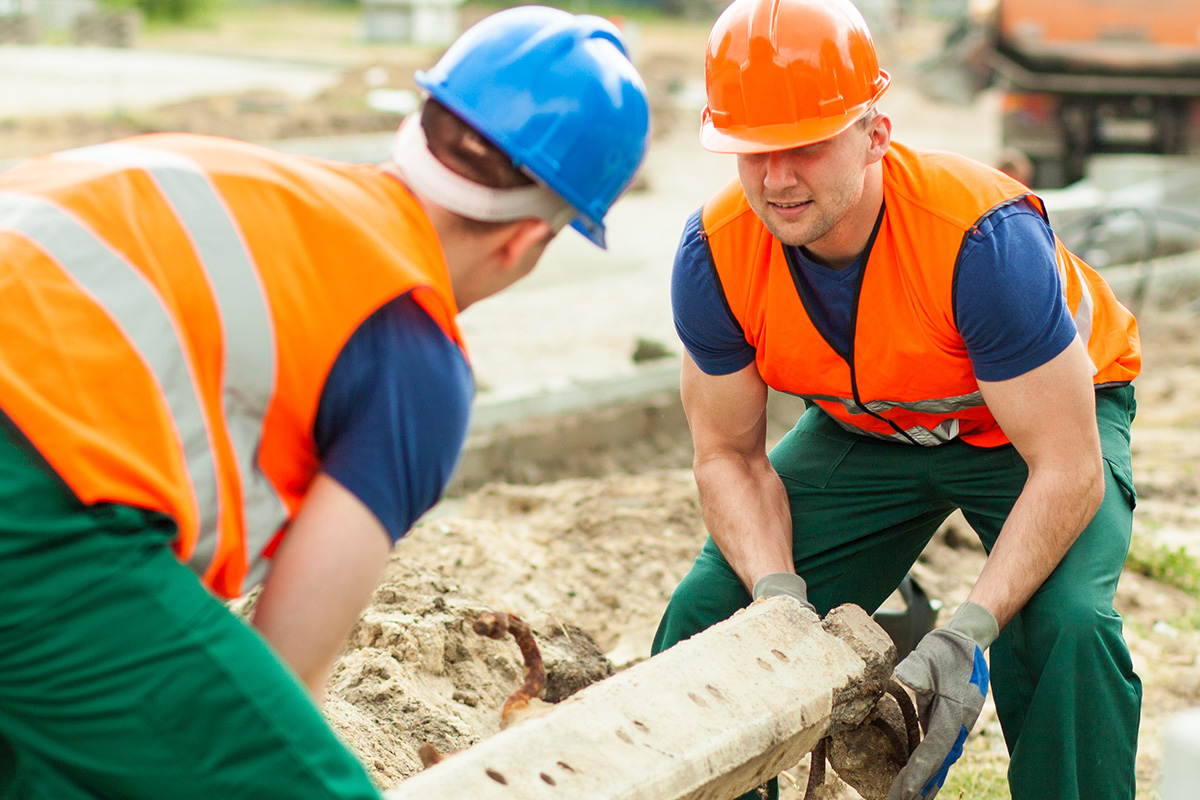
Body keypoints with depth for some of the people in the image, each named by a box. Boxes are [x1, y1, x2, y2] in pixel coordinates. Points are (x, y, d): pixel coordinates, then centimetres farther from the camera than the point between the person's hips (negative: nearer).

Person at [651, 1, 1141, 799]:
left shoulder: (983, 236, -38)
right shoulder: (715, 254, -25)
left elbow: (1067, 468, -34)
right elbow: (729, 455, -12)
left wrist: (966, 634, -43)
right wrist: (780, 595, -30)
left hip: (1053, 410, -4)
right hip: (866, 430, 4)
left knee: (1064, 625, -30)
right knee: (709, 610, -9)